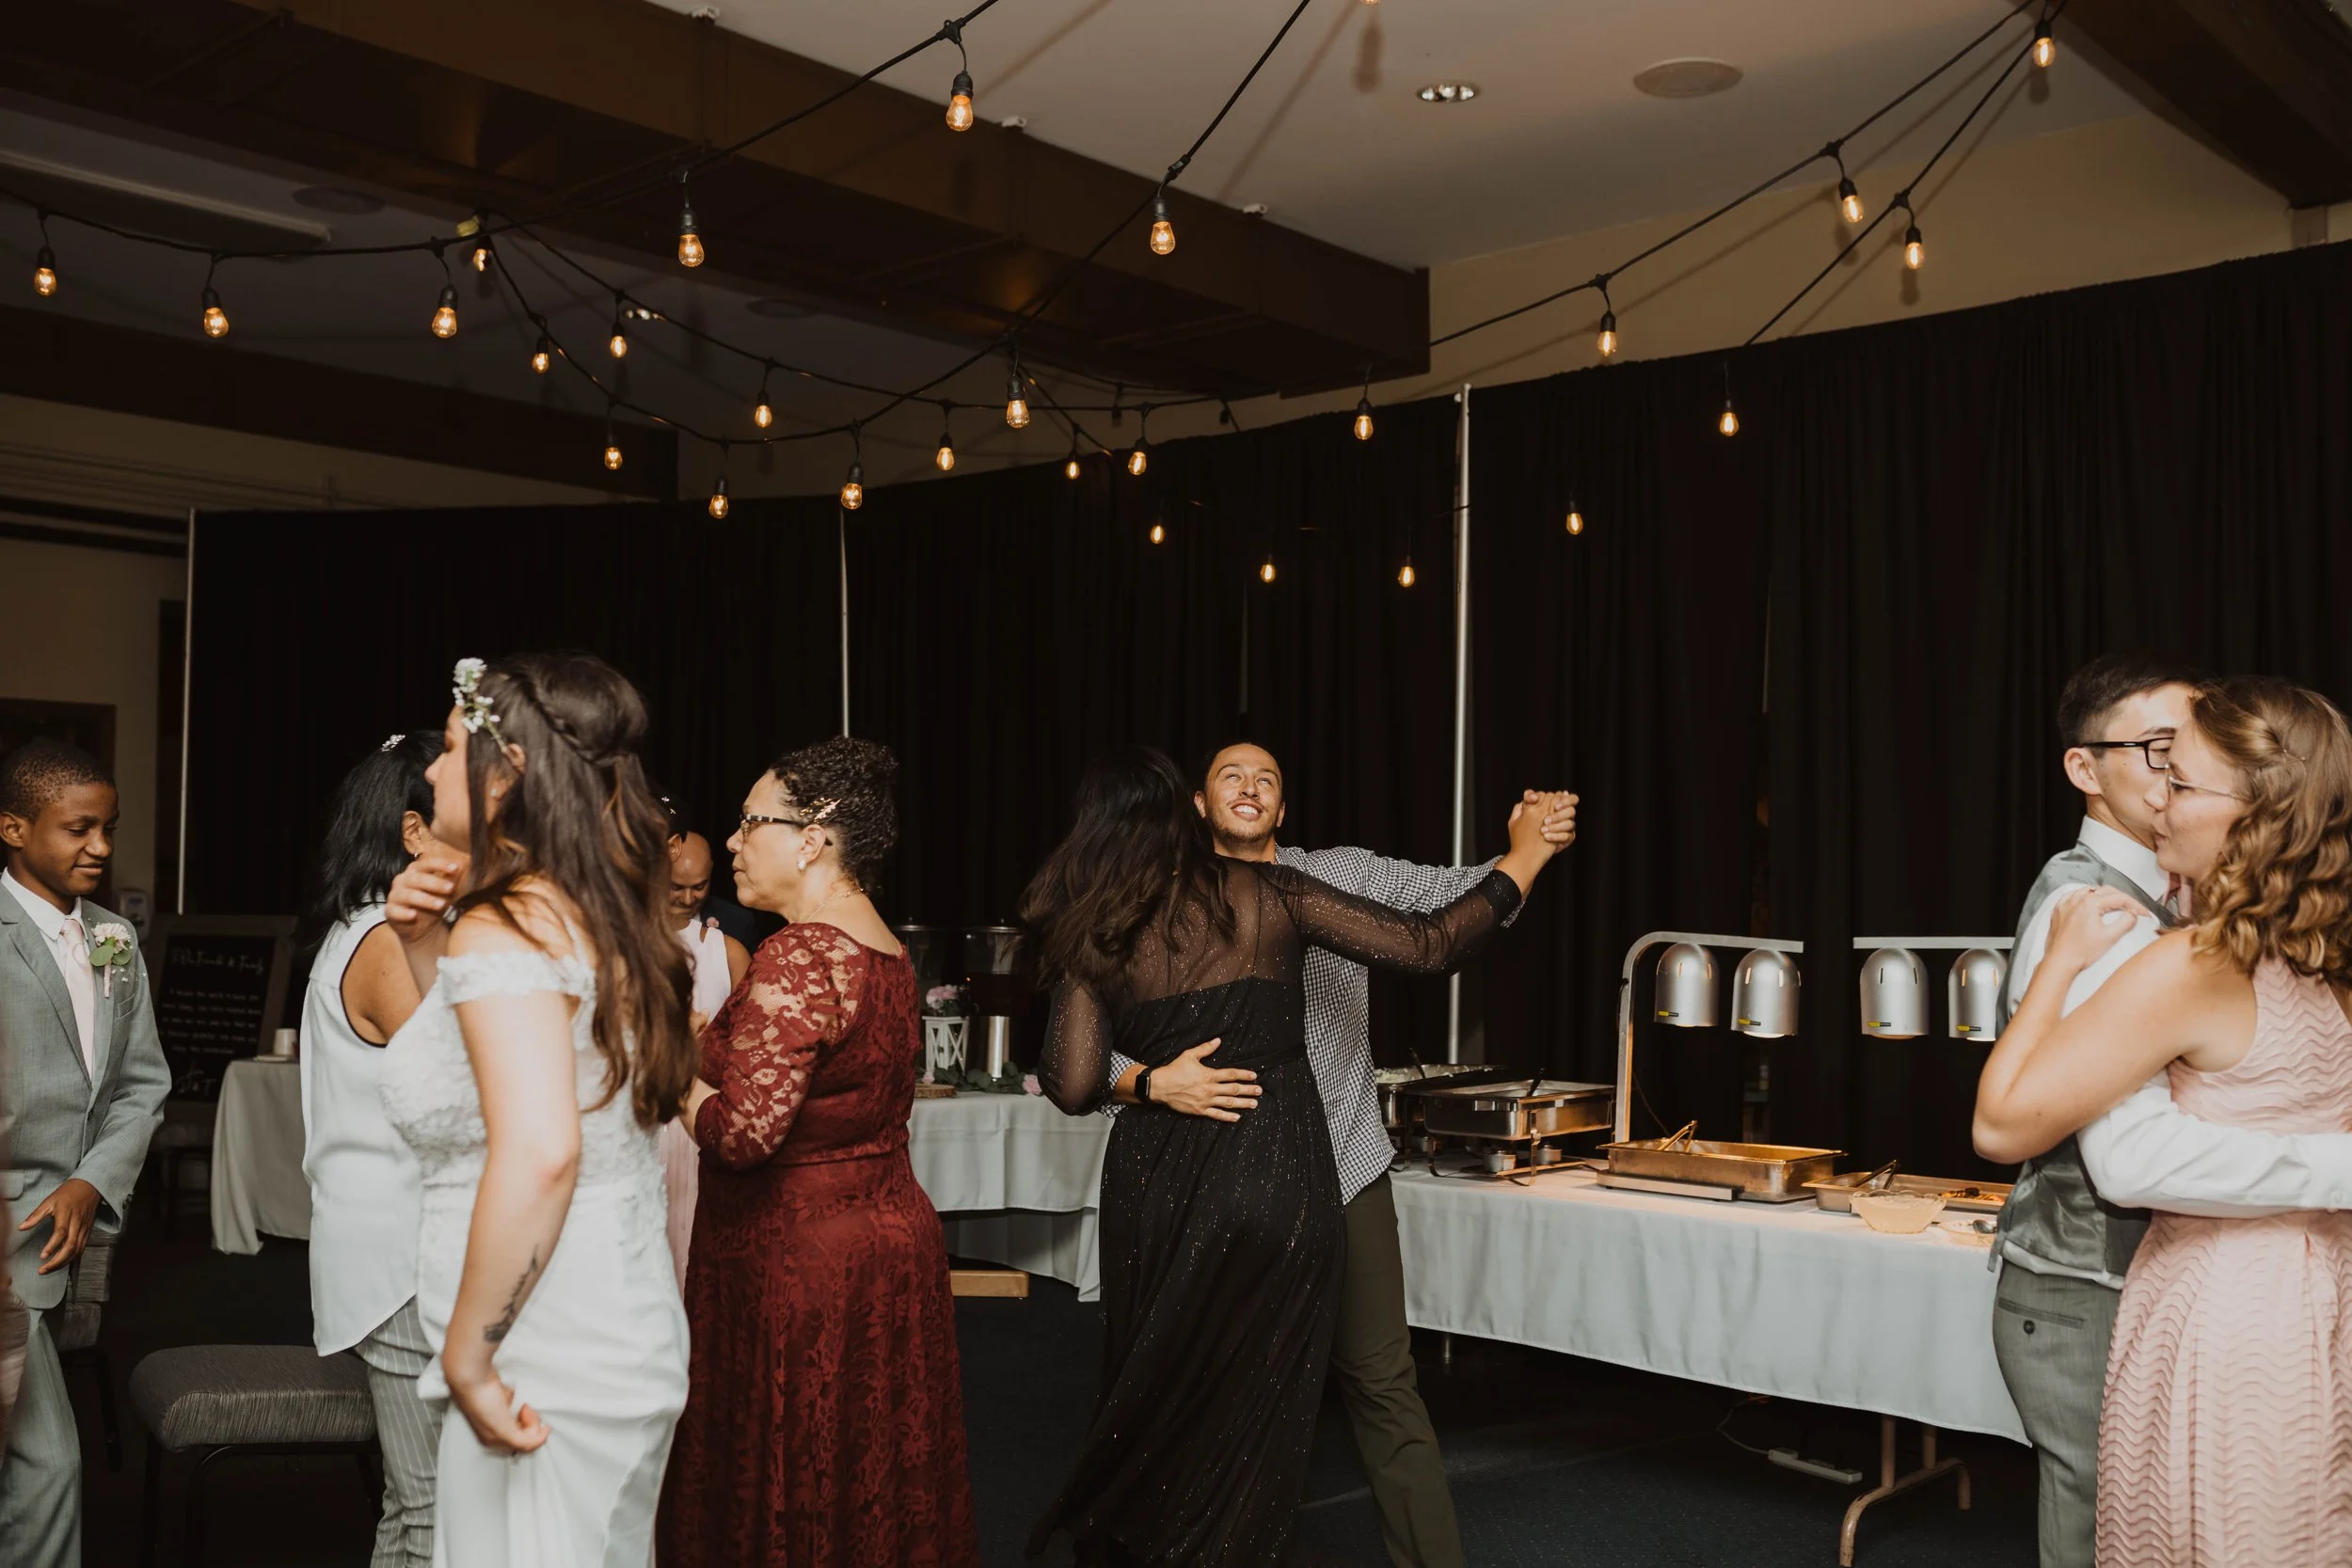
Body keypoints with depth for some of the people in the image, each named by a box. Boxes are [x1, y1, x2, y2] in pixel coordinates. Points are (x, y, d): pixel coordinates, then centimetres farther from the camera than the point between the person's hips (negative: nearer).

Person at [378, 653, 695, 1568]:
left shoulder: (505, 926, -18)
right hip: (625, 1334, 9)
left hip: (549, 1367, -9)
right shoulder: (598, 917, 10)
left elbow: (538, 1152, -30)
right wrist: (425, 948, 10)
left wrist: (468, 1356, -21)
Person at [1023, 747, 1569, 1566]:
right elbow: (1427, 946, -5)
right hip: (1269, 1175, -2)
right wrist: (1522, 859, 6)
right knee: (1244, 1419, 9)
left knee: (1149, 1409, 18)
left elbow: (1073, 1088, -1)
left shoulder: (1089, 938, 2)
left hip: (1152, 1181, 3)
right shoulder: (1267, 894, -2)